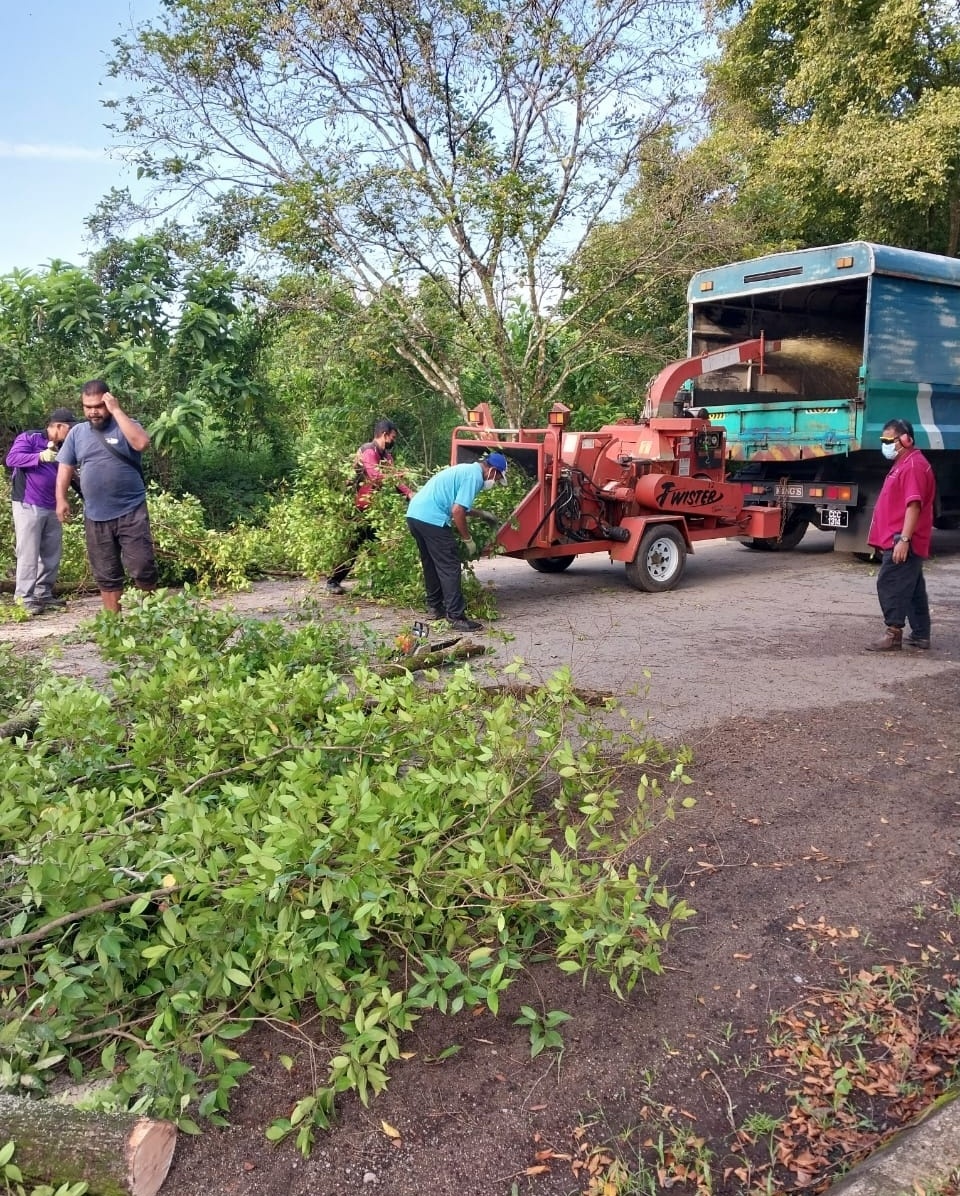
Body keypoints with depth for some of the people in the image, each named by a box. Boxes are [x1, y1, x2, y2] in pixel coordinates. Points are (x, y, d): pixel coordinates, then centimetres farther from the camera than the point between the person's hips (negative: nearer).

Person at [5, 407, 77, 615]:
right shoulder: (29, 438, -4)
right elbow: (11, 458, -17)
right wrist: (40, 456, -27)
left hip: (51, 508, 8)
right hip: (27, 506, -7)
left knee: (52, 554, 8)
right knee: (29, 552, -8)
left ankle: (43, 594, 17)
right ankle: (25, 598, -5)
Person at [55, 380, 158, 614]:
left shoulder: (126, 426, -1)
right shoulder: (77, 432, 10)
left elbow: (141, 443, -23)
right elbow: (65, 467, 13)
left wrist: (117, 411, -19)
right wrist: (61, 499, 2)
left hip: (131, 512, -4)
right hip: (95, 516, 4)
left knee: (142, 569, -6)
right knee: (106, 576, 9)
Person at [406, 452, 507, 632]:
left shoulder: (467, 469, 22)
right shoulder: (474, 476, -8)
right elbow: (457, 512, -16)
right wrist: (468, 539, -5)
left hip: (415, 513, 10)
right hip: (431, 519, -10)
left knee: (431, 564, 21)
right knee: (449, 567, -6)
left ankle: (434, 607, 32)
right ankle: (457, 617, -6)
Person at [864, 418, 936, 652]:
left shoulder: (914, 465, -15)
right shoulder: (903, 464, 18)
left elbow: (914, 504, -24)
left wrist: (903, 539, -28)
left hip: (903, 541, -11)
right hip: (899, 539, 11)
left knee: (890, 584, -11)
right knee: (912, 588, 12)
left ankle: (893, 635, -8)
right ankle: (920, 636, 18)